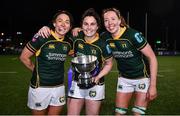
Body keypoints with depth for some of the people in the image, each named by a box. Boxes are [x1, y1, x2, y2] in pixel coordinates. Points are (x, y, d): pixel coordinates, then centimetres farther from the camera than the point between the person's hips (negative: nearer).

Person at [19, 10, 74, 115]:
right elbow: (24, 57, -7)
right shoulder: (42, 38, -13)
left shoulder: (68, 42, 1)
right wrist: (37, 71, 2)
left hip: (59, 87, 4)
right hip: (40, 87, -4)